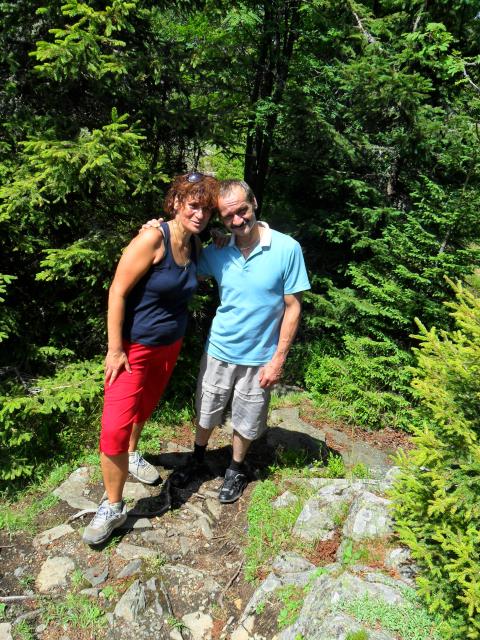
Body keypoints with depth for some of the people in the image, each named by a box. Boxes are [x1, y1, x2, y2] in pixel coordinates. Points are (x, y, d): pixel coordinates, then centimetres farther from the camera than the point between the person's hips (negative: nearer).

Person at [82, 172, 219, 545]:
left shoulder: (195, 245, -1)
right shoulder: (153, 239, -21)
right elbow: (118, 292, -20)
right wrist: (115, 350, -20)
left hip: (170, 345, 6)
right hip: (135, 346, -6)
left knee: (144, 407, 25)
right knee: (116, 427, -8)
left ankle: (132, 455, 51)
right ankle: (113, 508, 9)